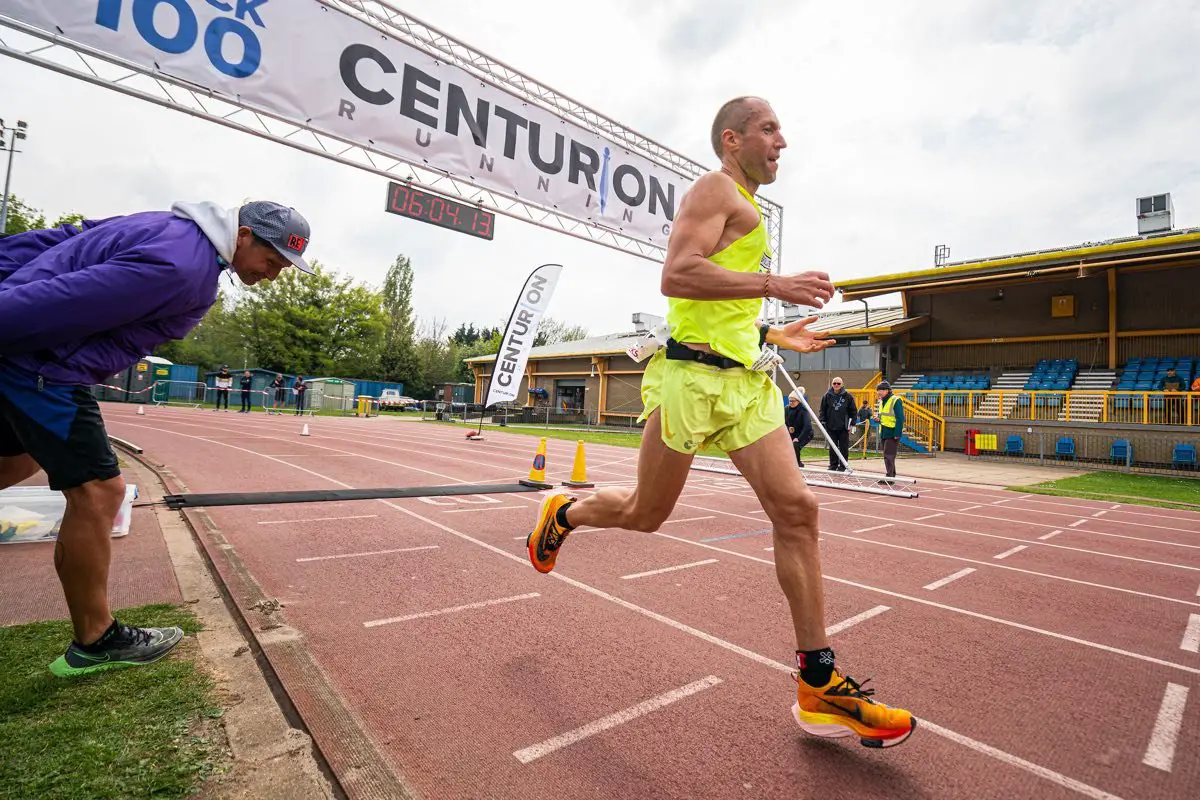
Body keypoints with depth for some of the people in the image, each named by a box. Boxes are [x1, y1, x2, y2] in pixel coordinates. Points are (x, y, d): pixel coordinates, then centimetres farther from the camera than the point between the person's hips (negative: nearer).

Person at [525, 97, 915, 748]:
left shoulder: (744, 211, 29)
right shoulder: (716, 188, -1)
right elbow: (676, 275, -19)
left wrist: (775, 335, 25)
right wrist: (773, 284, -19)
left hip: (745, 380, 9)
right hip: (694, 372, -8)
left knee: (796, 508, -3)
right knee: (645, 513, 3)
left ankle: (818, 686, 6)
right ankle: (563, 512, 35)